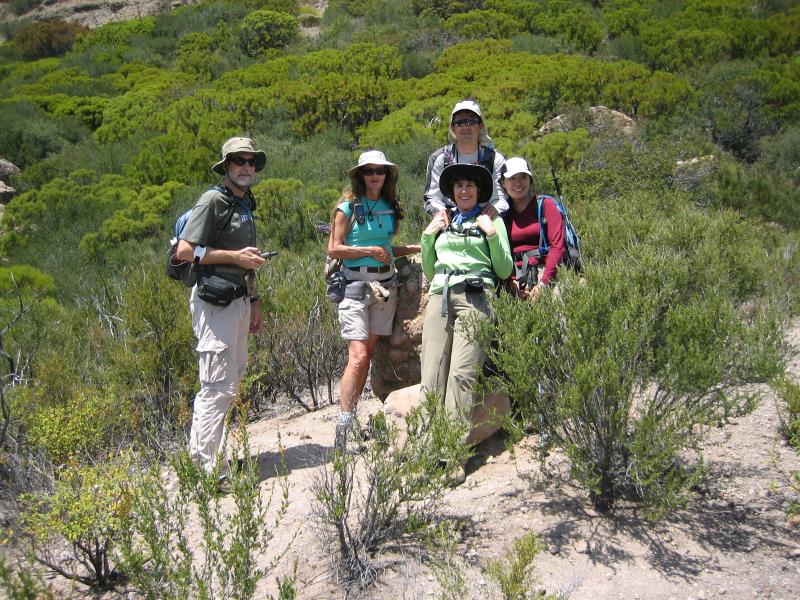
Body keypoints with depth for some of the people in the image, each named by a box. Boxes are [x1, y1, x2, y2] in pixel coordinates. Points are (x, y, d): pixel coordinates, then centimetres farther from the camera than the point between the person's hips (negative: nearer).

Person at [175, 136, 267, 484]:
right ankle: (210, 470, -4)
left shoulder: (245, 205, 19)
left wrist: (254, 302, 22)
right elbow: (185, 251, -17)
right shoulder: (213, 200, -10)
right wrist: (235, 256, -18)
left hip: (238, 300, 10)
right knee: (219, 385, -10)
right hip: (214, 301, -10)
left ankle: (198, 453, 28)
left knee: (232, 378, 15)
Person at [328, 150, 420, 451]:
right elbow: (334, 249, -5)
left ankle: (352, 414, 15)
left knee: (369, 352, 6)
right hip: (356, 284, -6)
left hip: (385, 285, 6)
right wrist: (370, 251, -10)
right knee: (358, 356, -14)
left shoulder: (389, 207, 14)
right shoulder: (348, 207, -3)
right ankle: (342, 429, -10)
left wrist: (417, 248, 11)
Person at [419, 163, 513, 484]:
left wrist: (492, 234, -2)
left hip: (474, 298, -4)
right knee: (431, 378, -9)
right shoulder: (442, 223, 26)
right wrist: (427, 235, 13)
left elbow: (504, 271, 8)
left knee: (461, 375, -18)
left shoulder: (491, 221, 15)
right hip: (440, 298, 4)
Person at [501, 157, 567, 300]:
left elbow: (558, 245, -3)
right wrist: (511, 281, -6)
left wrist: (544, 282, -11)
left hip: (545, 270, -2)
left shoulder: (545, 204, 5)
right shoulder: (503, 214, 13)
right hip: (516, 279, 2)